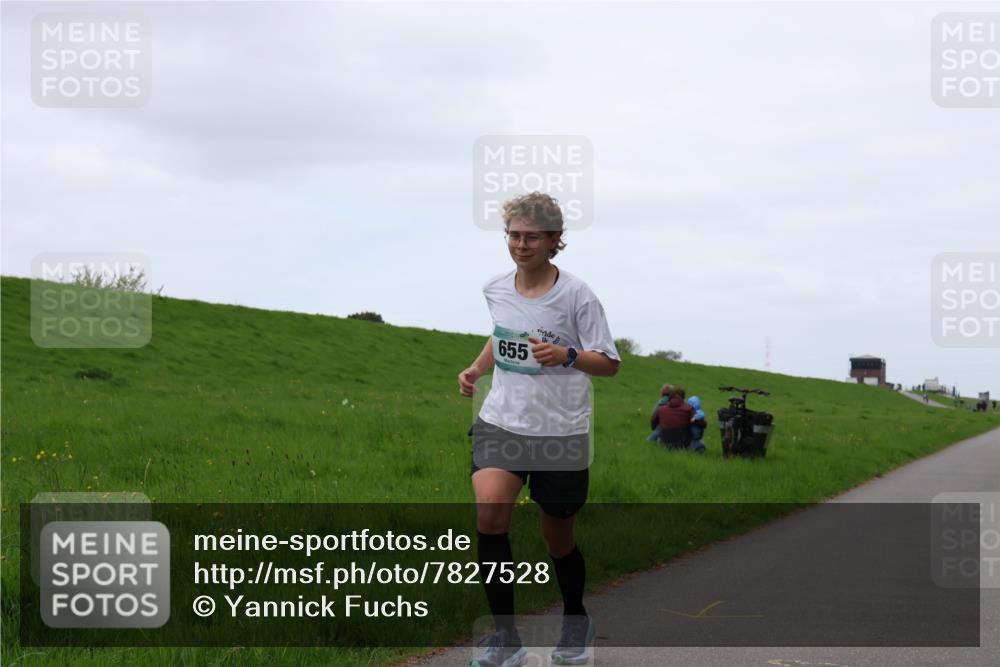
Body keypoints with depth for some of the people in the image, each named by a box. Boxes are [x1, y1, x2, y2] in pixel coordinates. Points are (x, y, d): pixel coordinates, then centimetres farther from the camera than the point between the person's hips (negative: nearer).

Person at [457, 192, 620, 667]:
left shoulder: (576, 295, -10)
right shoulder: (495, 290, 4)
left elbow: (610, 363, -8)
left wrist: (567, 356, -25)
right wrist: (475, 369, 8)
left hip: (562, 432, -2)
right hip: (501, 422, 3)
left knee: (557, 538, 9)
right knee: (489, 512, -24)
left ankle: (576, 624, 40)